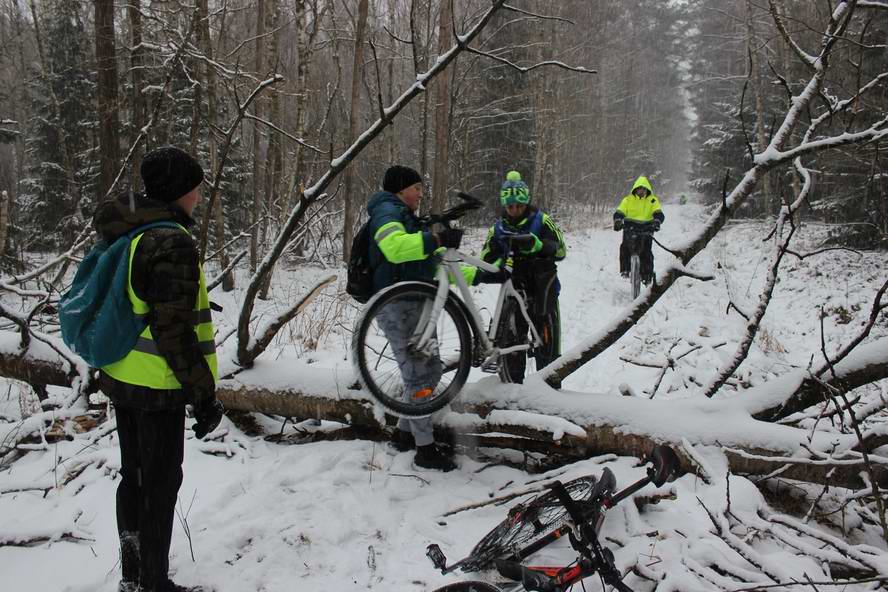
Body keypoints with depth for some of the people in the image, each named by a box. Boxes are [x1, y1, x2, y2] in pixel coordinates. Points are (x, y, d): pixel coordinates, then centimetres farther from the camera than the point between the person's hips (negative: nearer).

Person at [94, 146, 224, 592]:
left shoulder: (126, 233, 8)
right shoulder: (172, 242, -21)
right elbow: (172, 330, -24)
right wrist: (204, 393, -17)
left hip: (121, 378, 9)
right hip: (157, 386, -9)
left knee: (133, 476, 19)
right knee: (161, 484, 4)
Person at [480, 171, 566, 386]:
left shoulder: (542, 221, -3)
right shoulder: (499, 228, 5)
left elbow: (560, 251, -11)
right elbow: (486, 259, -1)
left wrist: (538, 245, -29)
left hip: (543, 290, -3)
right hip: (515, 290, 3)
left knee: (547, 340, -1)